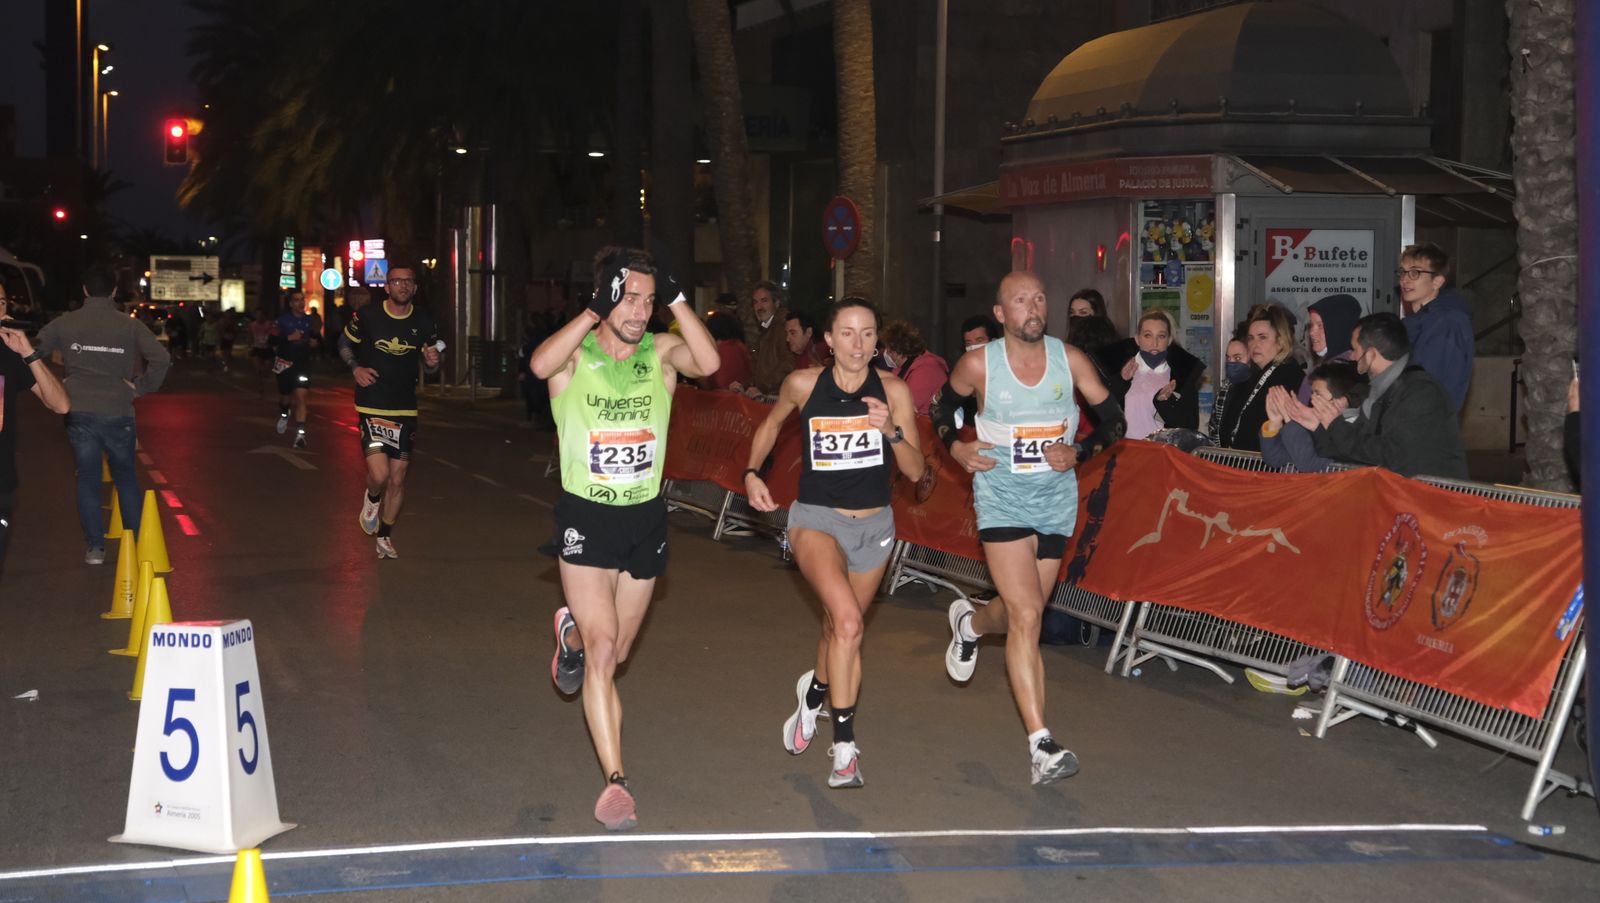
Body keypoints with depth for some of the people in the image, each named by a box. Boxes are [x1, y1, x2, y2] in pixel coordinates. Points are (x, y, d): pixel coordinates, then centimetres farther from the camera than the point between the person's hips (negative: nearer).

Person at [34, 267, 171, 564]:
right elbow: (162, 358, -11)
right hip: (118, 413, 0)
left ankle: (95, 547, 7)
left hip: (79, 413, 0)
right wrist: (142, 386, 0)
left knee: (87, 480, 10)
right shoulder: (129, 325, -3)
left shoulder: (65, 323, 1)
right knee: (126, 478, 14)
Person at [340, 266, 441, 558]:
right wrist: (356, 368, -8)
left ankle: (385, 536, 28)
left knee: (398, 479, 7)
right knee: (380, 474, -17)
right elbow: (345, 344, 10)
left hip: (405, 410, 3)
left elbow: (429, 365, 13)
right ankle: (372, 499, 20)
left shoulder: (424, 322, 1)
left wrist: (432, 361, -11)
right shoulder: (367, 316, -7)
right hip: (371, 406, -3)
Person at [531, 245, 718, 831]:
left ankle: (572, 632, 53)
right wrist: (596, 311, -26)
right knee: (602, 652, -14)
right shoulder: (575, 354, -8)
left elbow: (709, 362, -23)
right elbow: (540, 365, -32)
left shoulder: (660, 353, -2)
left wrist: (676, 297, -21)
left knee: (615, 651, 18)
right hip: (585, 519, -3)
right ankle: (615, 782, -10)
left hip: (646, 519, 4)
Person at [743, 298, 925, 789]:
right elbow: (771, 423, 11)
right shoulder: (803, 384, -11)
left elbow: (915, 471, -9)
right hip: (817, 519, -3)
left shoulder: (893, 390, -10)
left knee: (839, 628, 19)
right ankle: (844, 745, -16)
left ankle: (813, 693, 53)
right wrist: (752, 473, -2)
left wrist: (891, 430, -26)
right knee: (848, 621, -26)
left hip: (874, 526, 3)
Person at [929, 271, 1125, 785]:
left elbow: (1113, 421, 4)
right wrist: (955, 446, -6)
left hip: (1057, 499, 3)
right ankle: (1041, 745, -14)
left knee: (1022, 612, 16)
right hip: (1002, 498, -3)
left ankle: (969, 623, 54)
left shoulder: (1069, 360, -4)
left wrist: (1078, 452, -13)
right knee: (1027, 616, -15)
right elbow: (941, 407, 12)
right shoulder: (978, 365, -8)